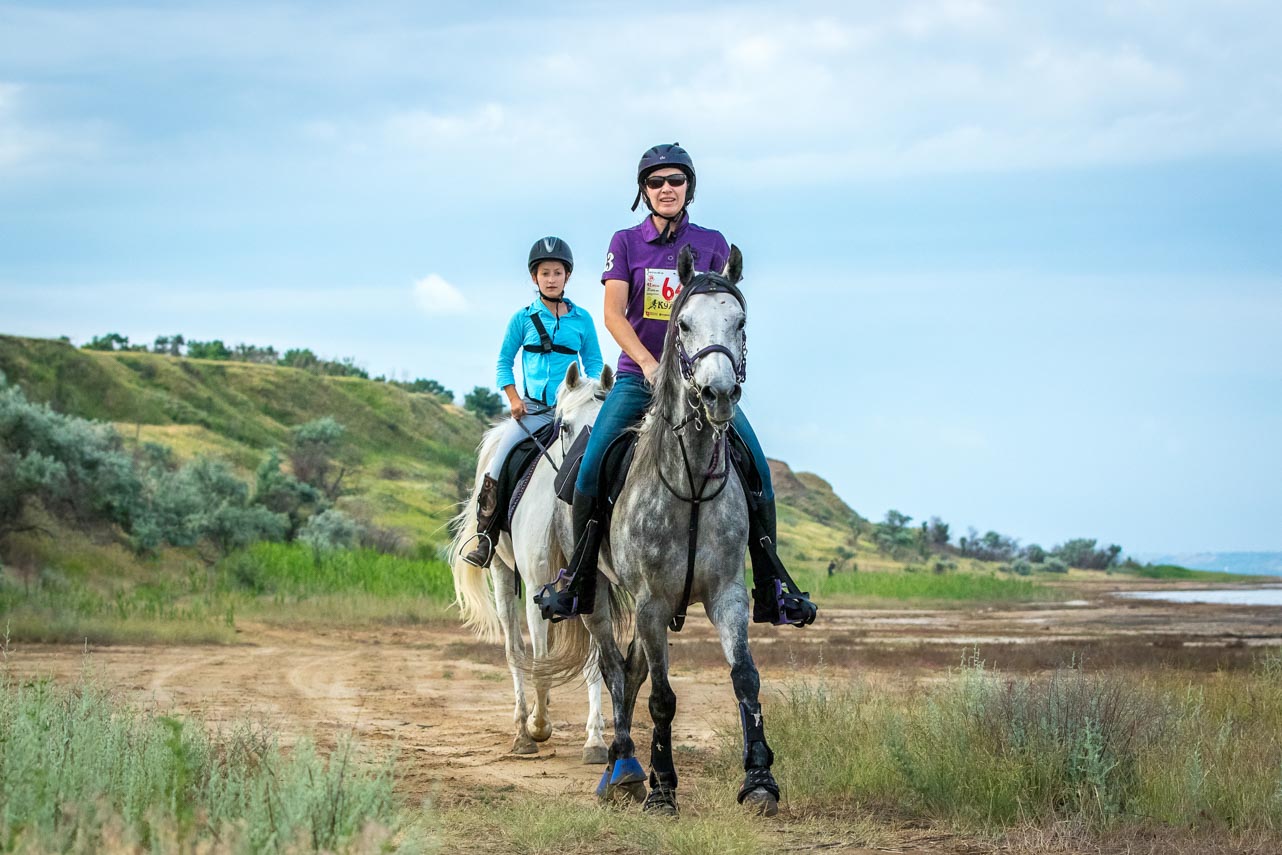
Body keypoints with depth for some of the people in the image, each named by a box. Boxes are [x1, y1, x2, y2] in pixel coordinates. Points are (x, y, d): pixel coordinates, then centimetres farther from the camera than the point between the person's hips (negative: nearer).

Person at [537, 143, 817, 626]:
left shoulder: (712, 244, 8)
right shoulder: (626, 243, 5)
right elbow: (613, 313, -5)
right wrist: (649, 363, -20)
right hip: (638, 374, -1)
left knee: (756, 463, -17)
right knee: (593, 463, -21)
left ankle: (771, 588, -10)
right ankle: (577, 579, -7)